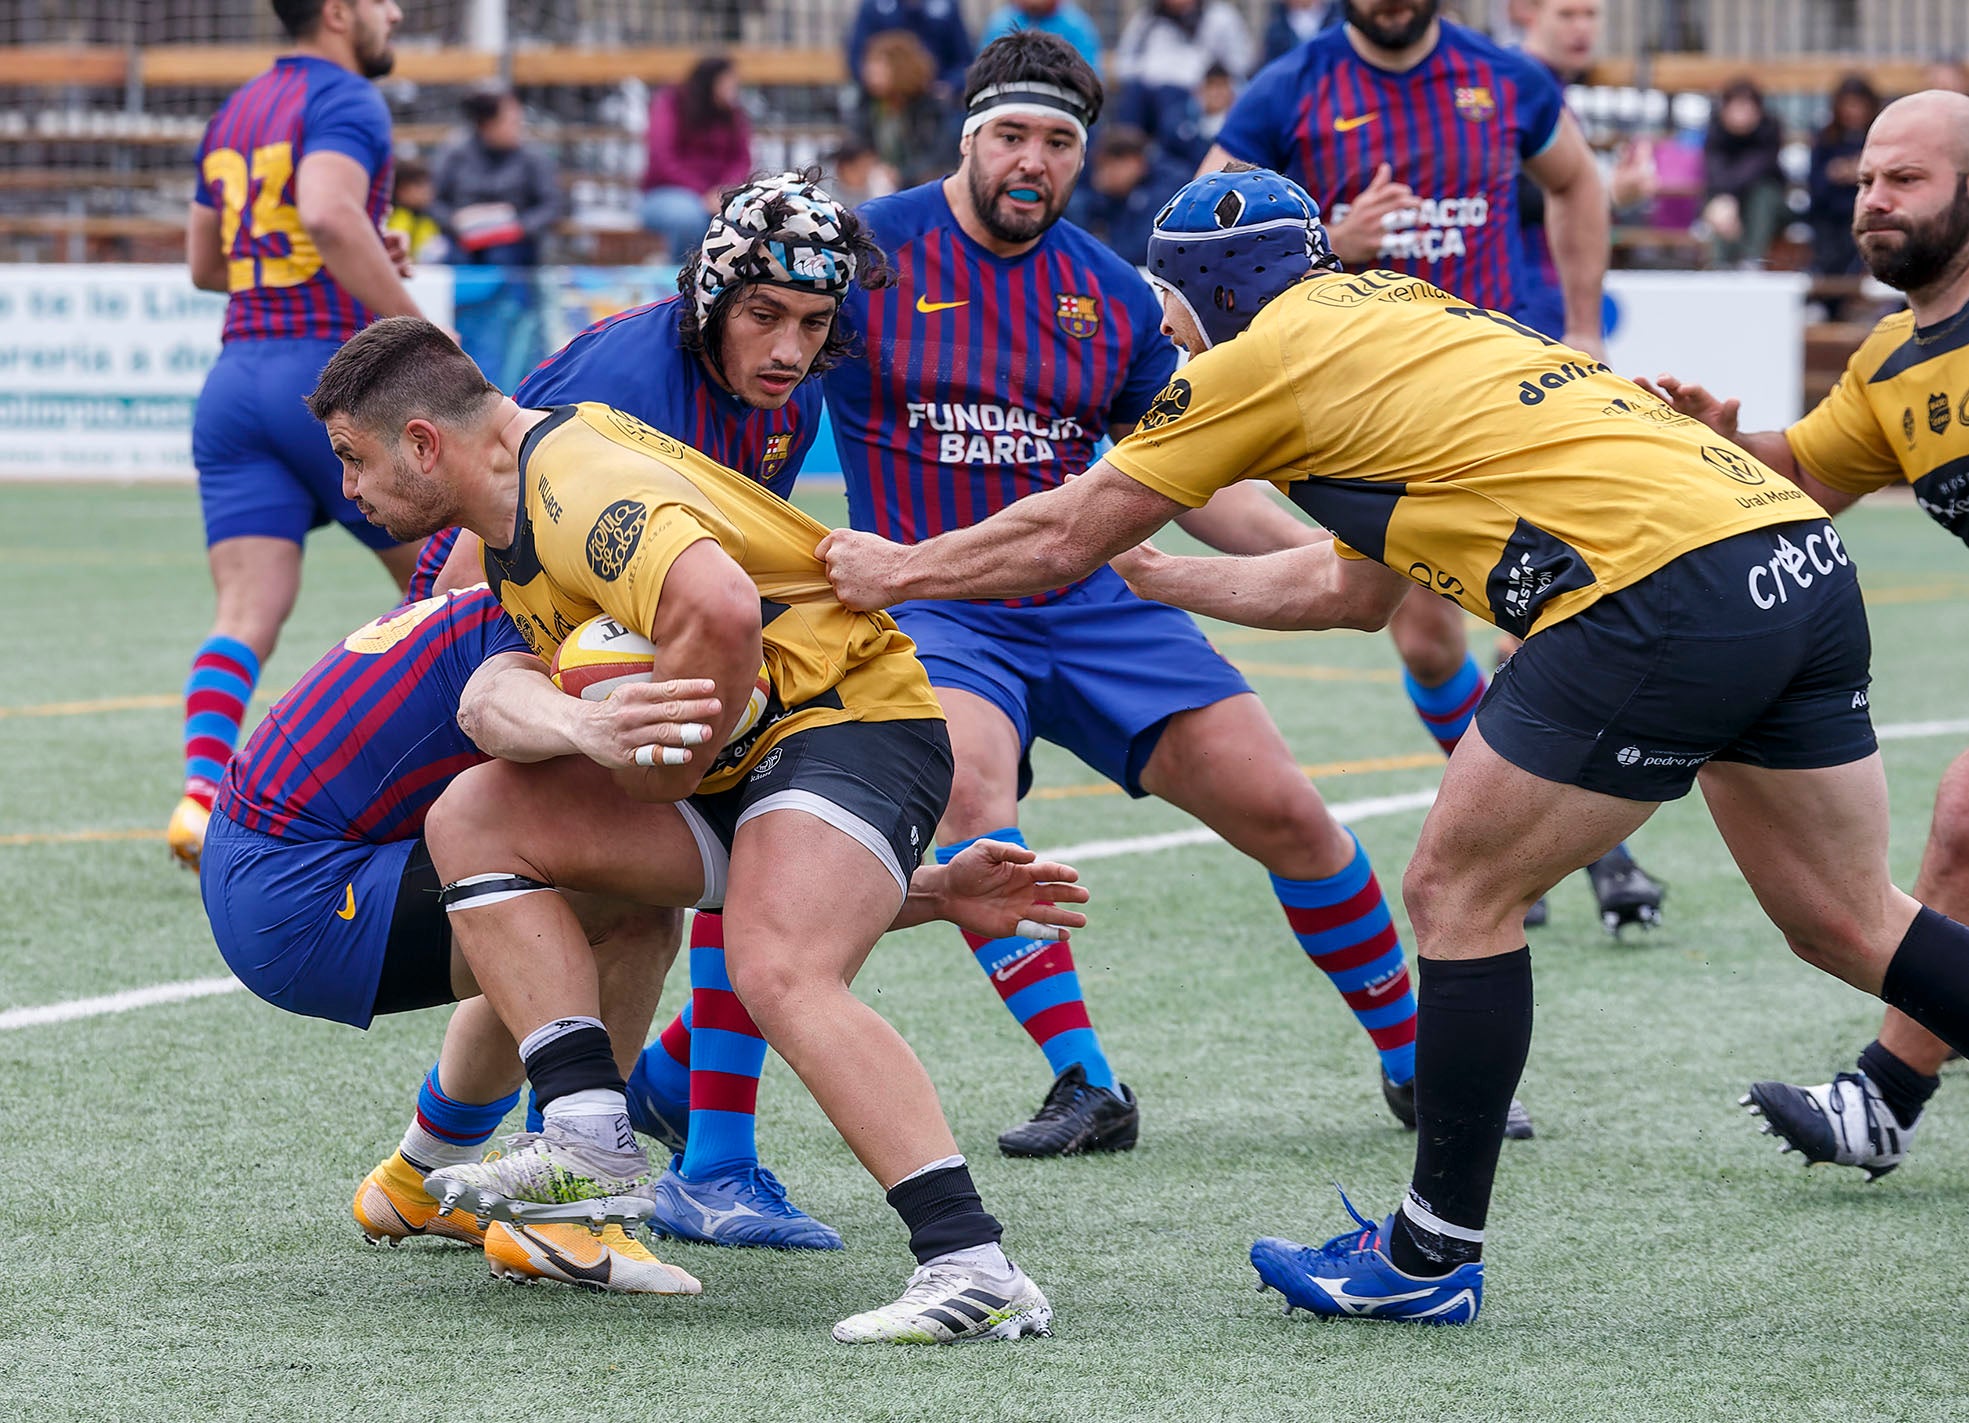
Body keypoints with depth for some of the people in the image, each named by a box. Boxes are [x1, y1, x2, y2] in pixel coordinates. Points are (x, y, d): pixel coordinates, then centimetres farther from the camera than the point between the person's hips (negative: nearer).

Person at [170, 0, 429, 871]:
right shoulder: (344, 101, -7)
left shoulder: (233, 115, 18)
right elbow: (328, 212, -26)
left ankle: (200, 795, -27)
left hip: (236, 376, 6)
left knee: (248, 612, -5)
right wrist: (418, 329, -23)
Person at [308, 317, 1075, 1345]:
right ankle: (592, 1144, -11)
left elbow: (722, 610, -36)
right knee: (473, 816, 0)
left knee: (778, 972, -33)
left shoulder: (574, 482, -21)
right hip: (739, 759, 10)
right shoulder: (515, 514, 12)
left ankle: (972, 1266, -37)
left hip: (851, 720, -10)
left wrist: (668, 762, -22)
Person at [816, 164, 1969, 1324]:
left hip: (1668, 596, -8)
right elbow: (1353, 591, 40)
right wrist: (1160, 577, 48)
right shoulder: (1404, 322, 29)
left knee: (1460, 893, 6)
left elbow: (1064, 538, 13)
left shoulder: (1264, 354, 5)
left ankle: (1432, 1257, 12)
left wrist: (894, 570, 28)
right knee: (1847, 922, 17)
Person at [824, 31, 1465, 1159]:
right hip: (935, 609, -3)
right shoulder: (868, 253, -6)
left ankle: (1414, 1063, 15)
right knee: (969, 778, -34)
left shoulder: (1113, 294, 4)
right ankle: (1087, 1088, -29)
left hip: (1092, 601, 3)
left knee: (1284, 810, -5)